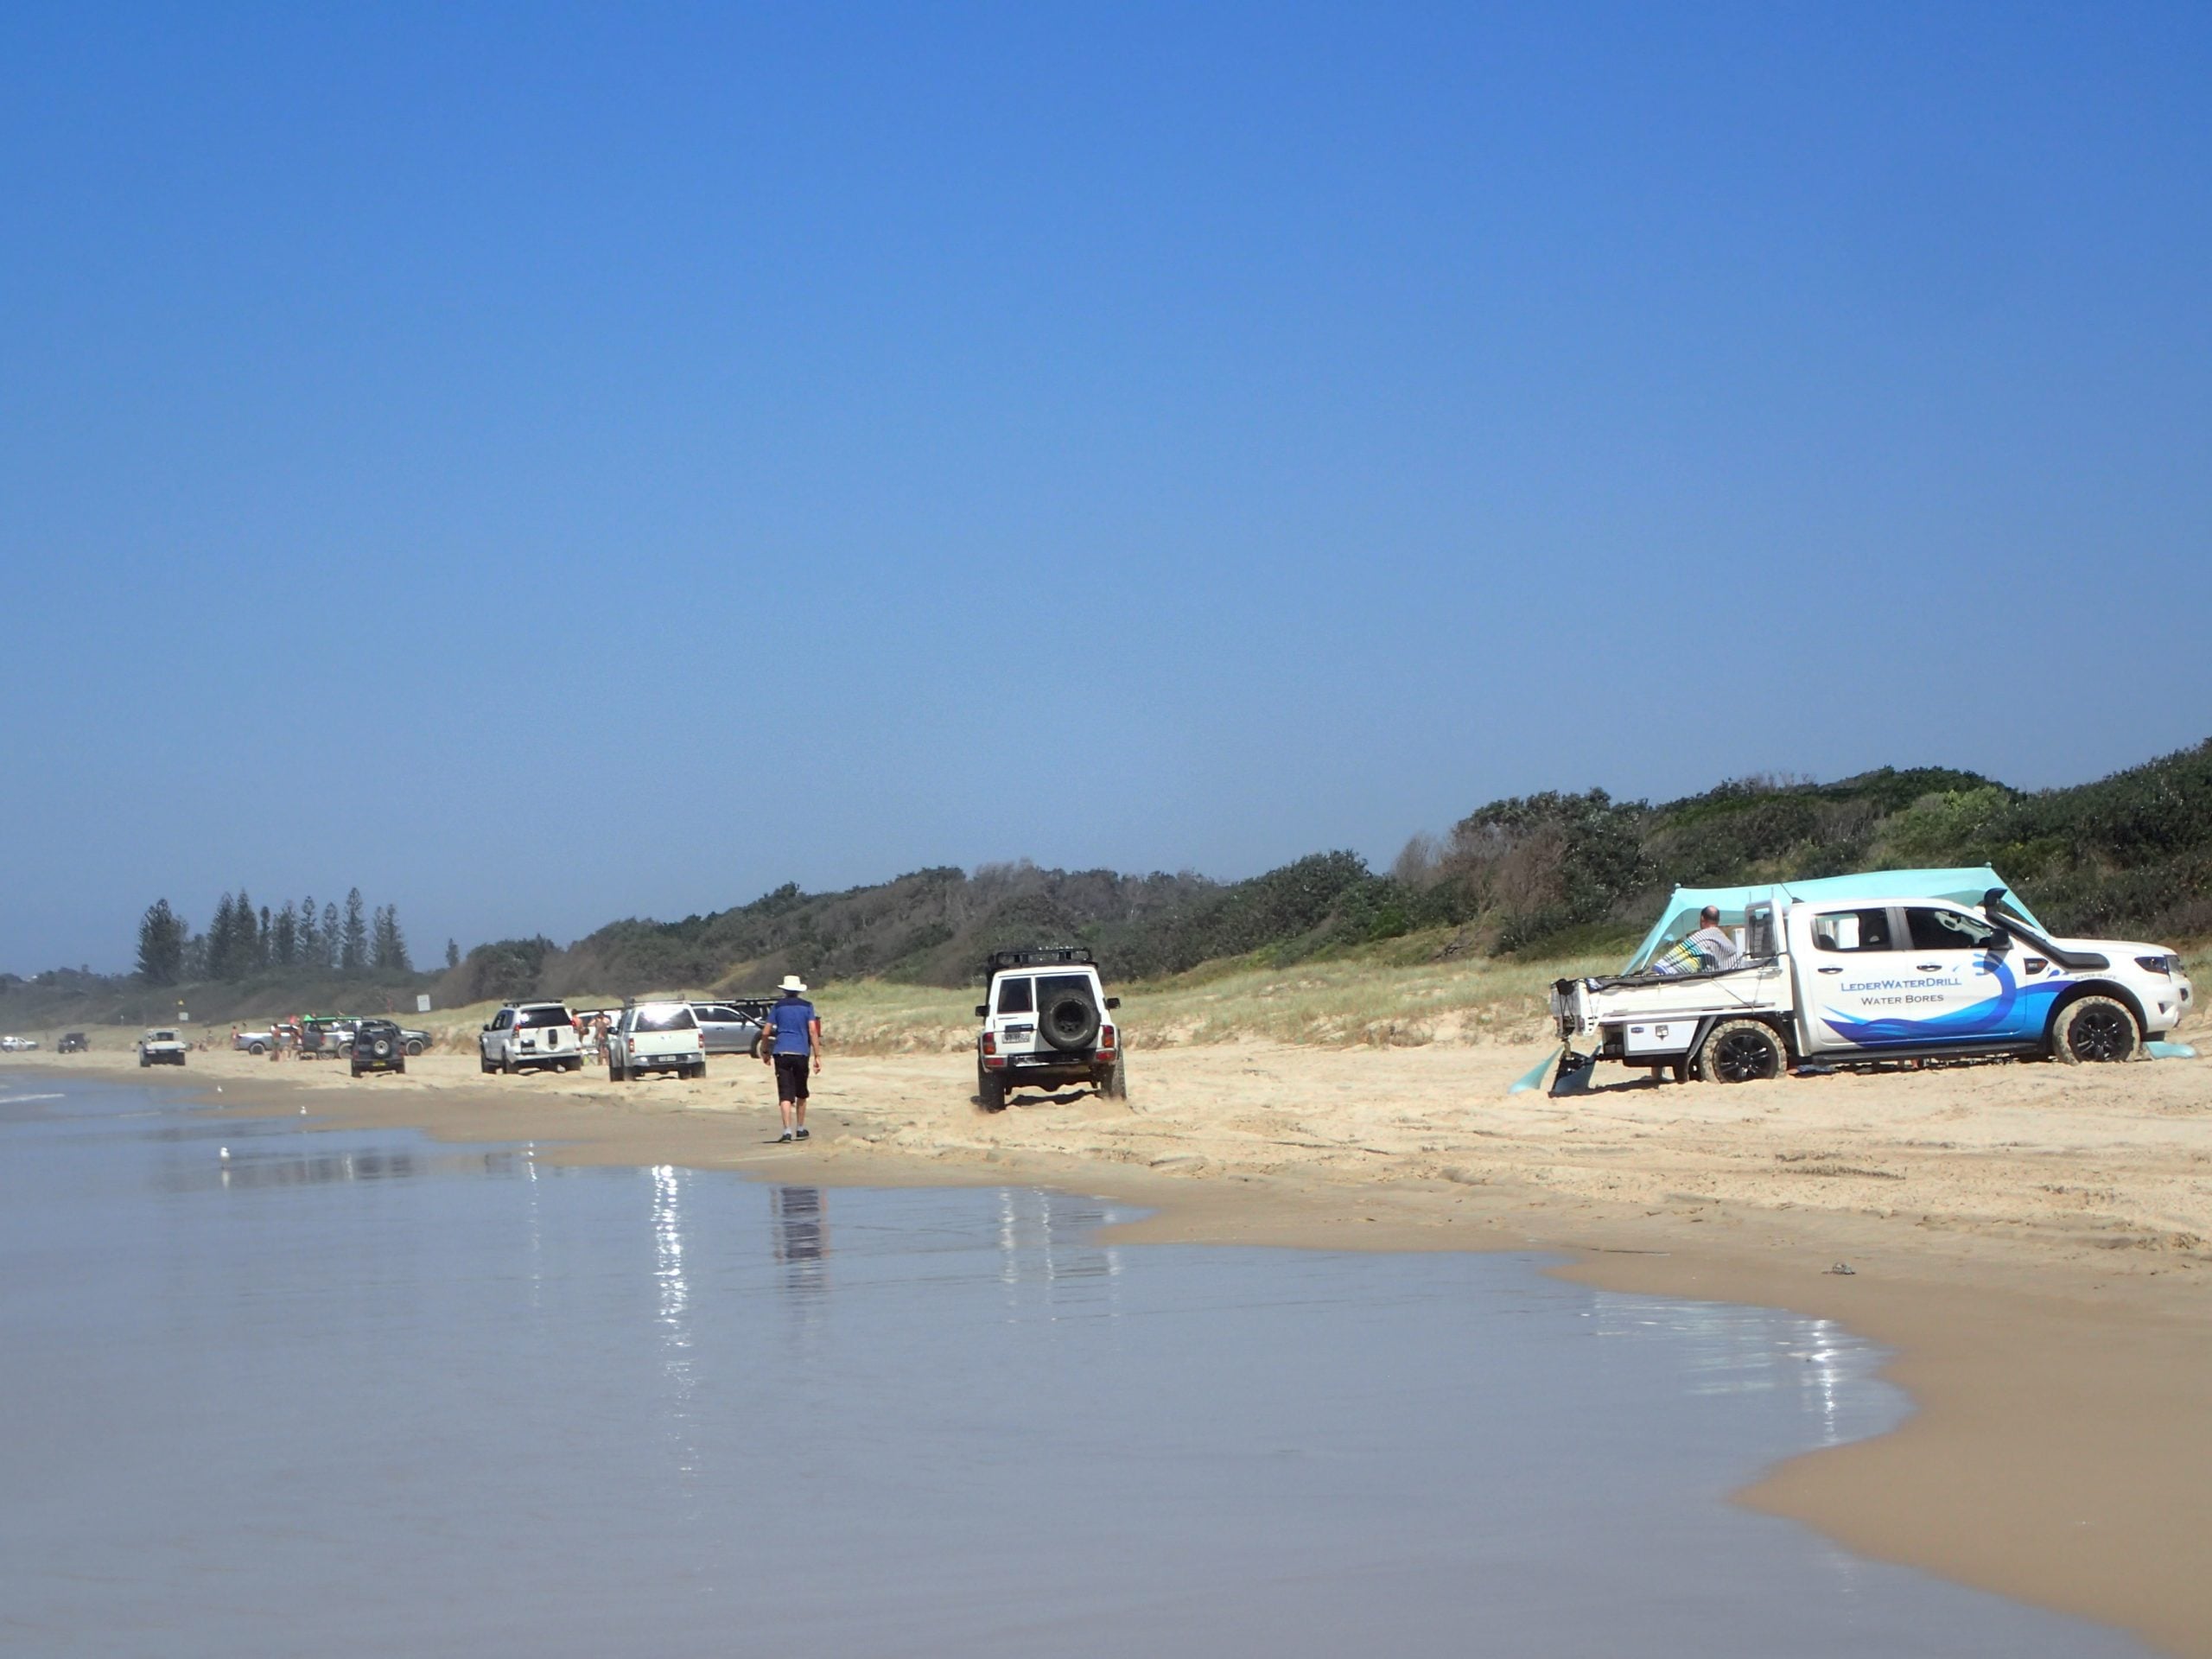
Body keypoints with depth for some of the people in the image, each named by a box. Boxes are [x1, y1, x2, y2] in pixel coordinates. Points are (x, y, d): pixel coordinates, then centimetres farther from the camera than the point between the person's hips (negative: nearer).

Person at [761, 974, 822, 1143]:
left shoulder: (777, 1006, 6)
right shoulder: (807, 1006, 4)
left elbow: (766, 1032, 4)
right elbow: (813, 1031, -5)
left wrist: (765, 1051, 20)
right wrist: (817, 1056, -5)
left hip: (781, 1053, 0)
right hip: (801, 1053, 0)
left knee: (785, 1094, -6)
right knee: (801, 1094, 17)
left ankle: (787, 1130, -19)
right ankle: (800, 1129, 25)